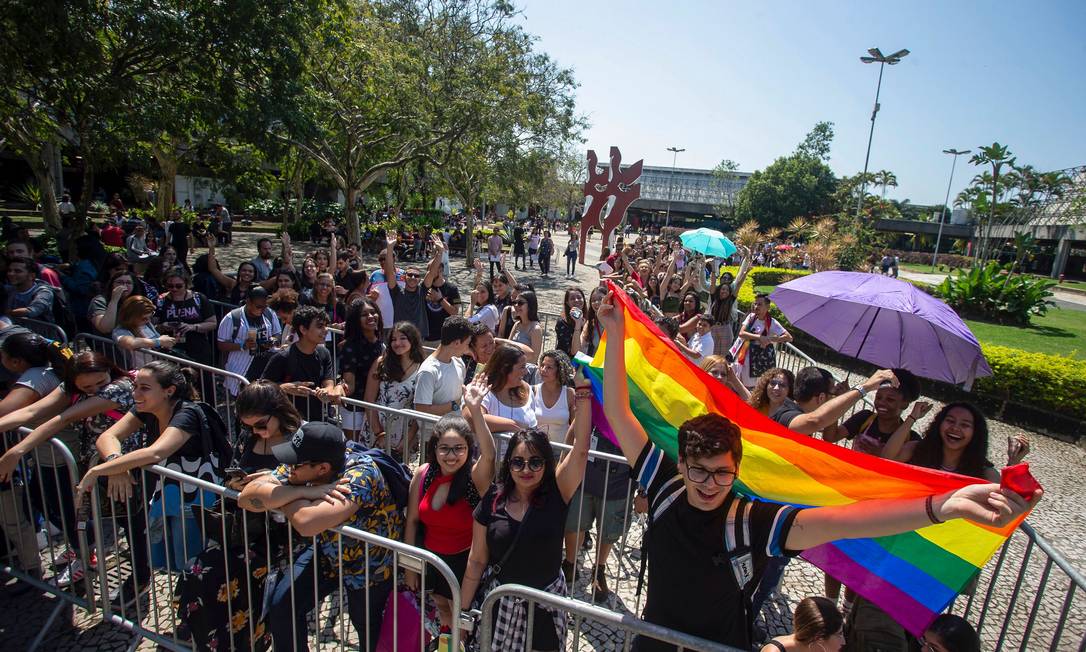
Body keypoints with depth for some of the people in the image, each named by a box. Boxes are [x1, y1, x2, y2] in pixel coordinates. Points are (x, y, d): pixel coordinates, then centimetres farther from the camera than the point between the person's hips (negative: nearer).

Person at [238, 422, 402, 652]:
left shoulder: (361, 474, -38)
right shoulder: (301, 467, -18)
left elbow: (307, 524, -46)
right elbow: (247, 496, -23)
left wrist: (282, 495, -28)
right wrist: (303, 491, -36)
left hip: (371, 564, -5)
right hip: (327, 552, 5)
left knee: (369, 632, 12)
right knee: (280, 606, -4)